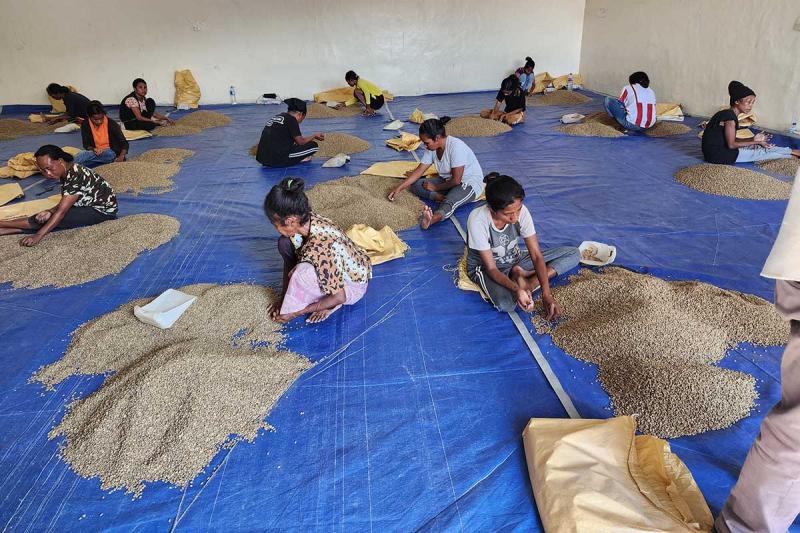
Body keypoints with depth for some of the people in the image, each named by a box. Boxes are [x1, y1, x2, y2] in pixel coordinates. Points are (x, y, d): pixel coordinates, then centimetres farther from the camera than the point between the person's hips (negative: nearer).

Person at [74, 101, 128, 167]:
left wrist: (121, 157, -26)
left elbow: (124, 143, -7)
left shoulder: (112, 124, -10)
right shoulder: (85, 125, -2)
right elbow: (86, 144, 4)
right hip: (96, 152, 4)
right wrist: (93, 149, -21)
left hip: (111, 153, -4)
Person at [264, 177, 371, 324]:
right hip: (337, 270, 8)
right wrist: (283, 296, -2)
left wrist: (296, 312, -20)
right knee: (285, 243, -5)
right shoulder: (306, 220, -17)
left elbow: (339, 297, -29)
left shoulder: (320, 248, -38)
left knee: (302, 272, -35)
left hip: (352, 286, -8)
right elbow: (288, 260, 0)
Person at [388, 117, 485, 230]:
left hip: (470, 183, -8)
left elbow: (456, 180, -25)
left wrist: (436, 187, -12)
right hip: (447, 181, 8)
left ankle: (432, 219, -69)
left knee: (451, 200, -41)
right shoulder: (432, 148, -4)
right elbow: (419, 171, 1)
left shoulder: (456, 147, -26)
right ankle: (441, 197, -29)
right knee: (415, 185, -8)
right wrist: (399, 188, -5)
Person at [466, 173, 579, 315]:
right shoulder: (477, 220, -32)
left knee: (573, 254, -6)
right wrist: (516, 290, -44)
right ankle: (522, 283, -7)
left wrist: (546, 294, -29)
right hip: (484, 268, -5)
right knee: (505, 303, -39)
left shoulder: (521, 211, -21)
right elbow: (491, 269, -26)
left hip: (515, 261, 5)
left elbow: (536, 255, -18)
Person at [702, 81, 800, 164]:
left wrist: (753, 140, 5)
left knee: (758, 147, 14)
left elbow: (731, 140, 14)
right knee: (763, 151, 2)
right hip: (718, 155, -8)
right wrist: (755, 142, -6)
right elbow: (731, 145, -17)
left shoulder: (727, 114, 11)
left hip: (718, 150, 9)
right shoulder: (730, 117, -18)